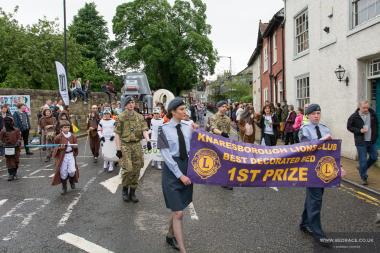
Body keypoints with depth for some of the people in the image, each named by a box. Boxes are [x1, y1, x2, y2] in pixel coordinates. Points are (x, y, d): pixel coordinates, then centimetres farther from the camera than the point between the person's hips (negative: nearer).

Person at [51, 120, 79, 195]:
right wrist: (59, 147, -19)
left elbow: (76, 145, 9)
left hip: (71, 155, 1)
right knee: (63, 173, 5)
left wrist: (74, 146, -14)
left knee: (72, 171, -7)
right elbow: (55, 146, 2)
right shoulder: (58, 137, -7)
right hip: (62, 156, -1)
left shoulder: (72, 136, 0)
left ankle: (72, 181, 28)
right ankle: (64, 188, 22)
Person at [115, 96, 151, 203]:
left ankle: (132, 192, 19)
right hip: (125, 145, -3)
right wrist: (118, 149, -7)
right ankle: (125, 189, 12)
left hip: (137, 145, 3)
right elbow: (117, 134, -2)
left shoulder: (140, 117, 8)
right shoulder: (121, 117, -1)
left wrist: (148, 141, -21)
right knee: (127, 169, -12)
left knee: (136, 170, 6)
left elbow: (144, 130, -2)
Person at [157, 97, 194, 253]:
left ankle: (170, 236, 40)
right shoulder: (164, 130, -9)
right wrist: (180, 175, -15)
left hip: (187, 167, 5)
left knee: (177, 209, 16)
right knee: (178, 213, -4)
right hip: (172, 170, -4)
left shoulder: (188, 128, 3)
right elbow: (166, 155, -12)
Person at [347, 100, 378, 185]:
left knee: (374, 157, 11)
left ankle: (362, 169, 34)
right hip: (361, 142, -4)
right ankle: (364, 177, 12)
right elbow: (349, 127, -2)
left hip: (372, 141, 5)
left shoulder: (372, 113, 1)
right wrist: (359, 131, -16)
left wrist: (376, 135, 10)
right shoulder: (354, 116, -10)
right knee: (363, 160, -2)